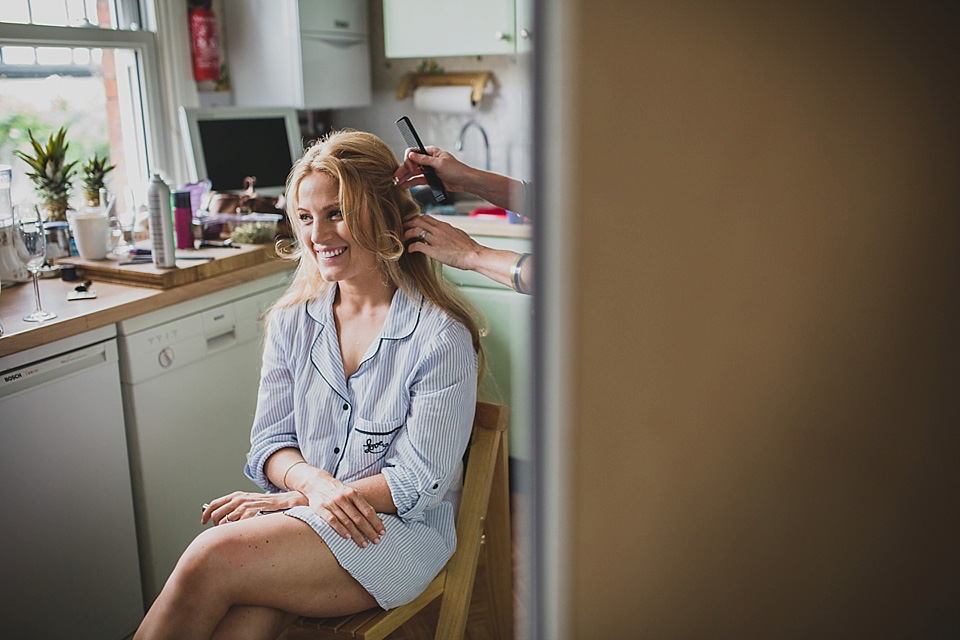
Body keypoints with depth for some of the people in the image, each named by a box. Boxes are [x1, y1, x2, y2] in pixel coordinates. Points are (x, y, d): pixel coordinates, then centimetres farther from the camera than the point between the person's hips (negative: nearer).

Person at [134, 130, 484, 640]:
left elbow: (420, 484, -12)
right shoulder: (292, 321, 5)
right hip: (302, 514, 4)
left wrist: (288, 500, -13)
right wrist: (315, 484, -17)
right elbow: (270, 441, 7)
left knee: (212, 559, -25)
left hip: (401, 529, -4)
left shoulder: (441, 336, -13)